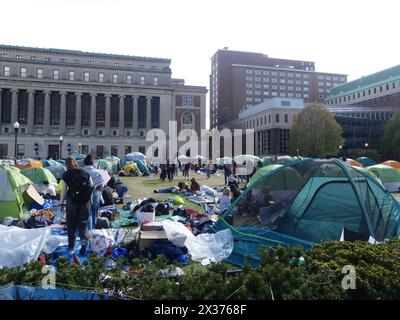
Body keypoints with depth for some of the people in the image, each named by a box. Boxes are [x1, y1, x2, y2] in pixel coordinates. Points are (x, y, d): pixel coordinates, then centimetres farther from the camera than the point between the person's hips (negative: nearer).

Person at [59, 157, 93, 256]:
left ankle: (71, 246, 16)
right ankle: (84, 241, -11)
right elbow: (92, 186, 8)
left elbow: (63, 190, -1)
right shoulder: (85, 173, 6)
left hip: (72, 201, -2)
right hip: (85, 201, 2)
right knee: (83, 222, 9)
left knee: (71, 224, 10)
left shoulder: (66, 175, -2)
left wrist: (61, 203, 6)